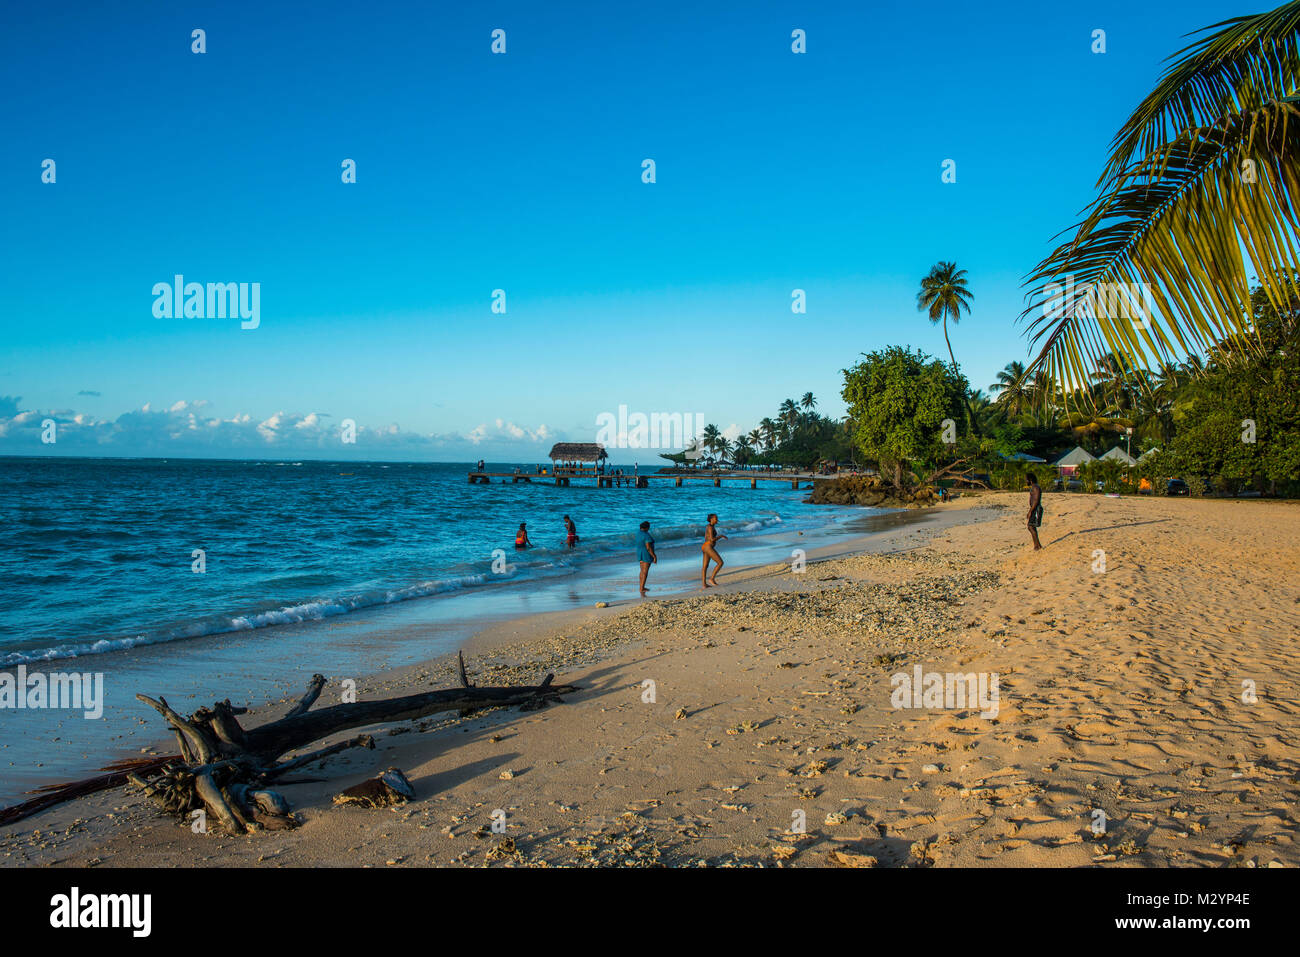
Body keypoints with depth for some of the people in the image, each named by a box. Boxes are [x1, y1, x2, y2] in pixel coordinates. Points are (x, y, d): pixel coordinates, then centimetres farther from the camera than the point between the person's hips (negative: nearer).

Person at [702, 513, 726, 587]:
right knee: (720, 563, -6)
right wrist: (721, 536, -9)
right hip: (709, 547, -10)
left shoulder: (709, 527, 17)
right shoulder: (711, 527, -14)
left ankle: (704, 584, 11)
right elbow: (712, 539, -21)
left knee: (705, 566, 10)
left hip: (705, 547, 10)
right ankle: (712, 579, -4)